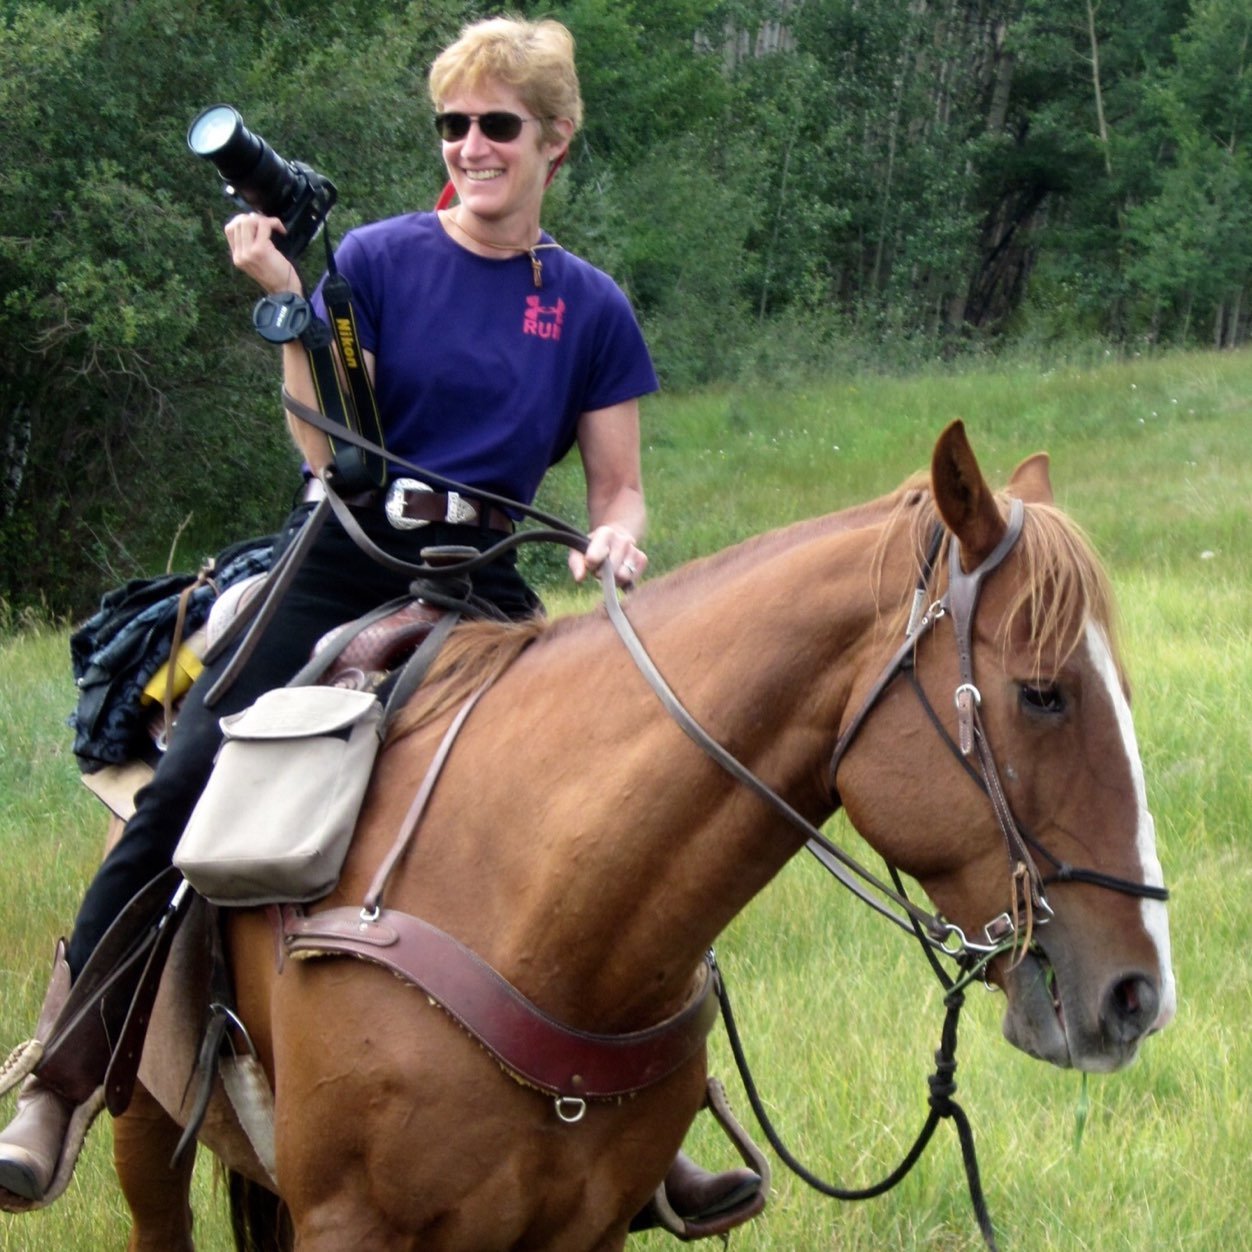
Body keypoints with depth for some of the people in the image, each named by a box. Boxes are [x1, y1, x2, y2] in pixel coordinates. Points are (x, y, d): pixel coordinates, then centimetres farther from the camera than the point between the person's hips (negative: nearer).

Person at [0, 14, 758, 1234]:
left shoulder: (591, 309, 7)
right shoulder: (378, 261, 1)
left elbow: (617, 491, 10)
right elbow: (329, 451, -6)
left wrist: (614, 545, -12)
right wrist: (289, 305, -16)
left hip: (481, 593, 2)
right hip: (339, 568, -2)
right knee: (184, 788, -17)